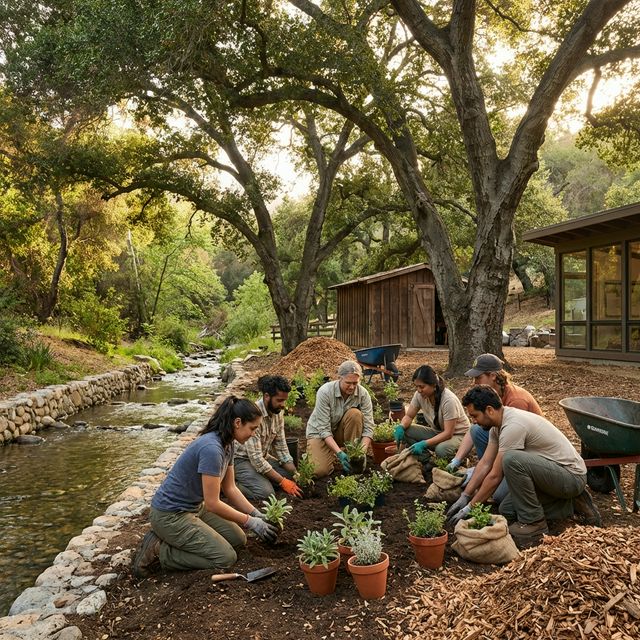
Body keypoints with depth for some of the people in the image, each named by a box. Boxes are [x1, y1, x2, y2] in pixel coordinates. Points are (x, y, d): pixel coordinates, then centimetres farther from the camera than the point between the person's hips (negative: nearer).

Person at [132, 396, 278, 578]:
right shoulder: (211, 448, -30)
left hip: (194, 507, 10)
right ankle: (158, 549, -2)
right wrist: (250, 522, -15)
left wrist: (257, 515, 2)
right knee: (226, 557, -10)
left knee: (238, 539, 9)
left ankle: (175, 539, 13)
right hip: (170, 515, -10)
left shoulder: (228, 444, 0)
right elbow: (213, 503, -25)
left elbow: (230, 489, 9)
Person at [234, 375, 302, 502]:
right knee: (266, 493, -27)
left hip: (263, 456, 8)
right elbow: (256, 458, -30)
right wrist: (282, 482, -27)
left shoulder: (278, 413, -4)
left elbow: (281, 447, 2)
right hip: (241, 459, -8)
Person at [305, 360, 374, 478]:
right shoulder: (325, 392, -28)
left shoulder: (363, 394, -19)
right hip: (319, 432, -3)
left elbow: (368, 427, -17)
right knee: (319, 471, -24)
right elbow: (324, 429, -27)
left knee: (355, 414, -29)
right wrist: (339, 453, -37)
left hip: (341, 430, 3)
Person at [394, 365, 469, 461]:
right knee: (404, 431, -18)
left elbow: (448, 433, -29)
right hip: (437, 432, 6)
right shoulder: (420, 394, -13)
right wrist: (401, 427, -25)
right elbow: (409, 416, -1)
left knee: (441, 449, -39)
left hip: (457, 435, -6)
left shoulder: (449, 400, -30)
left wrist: (424, 444, -39)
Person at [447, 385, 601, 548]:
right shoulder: (497, 425, 3)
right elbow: (485, 464, 7)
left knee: (511, 459, -32)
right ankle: (572, 504, 14)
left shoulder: (513, 426, -28)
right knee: (507, 510, 5)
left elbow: (495, 476, -22)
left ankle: (534, 523, -14)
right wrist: (464, 497, 4)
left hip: (572, 476, -10)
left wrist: (471, 506, -13)